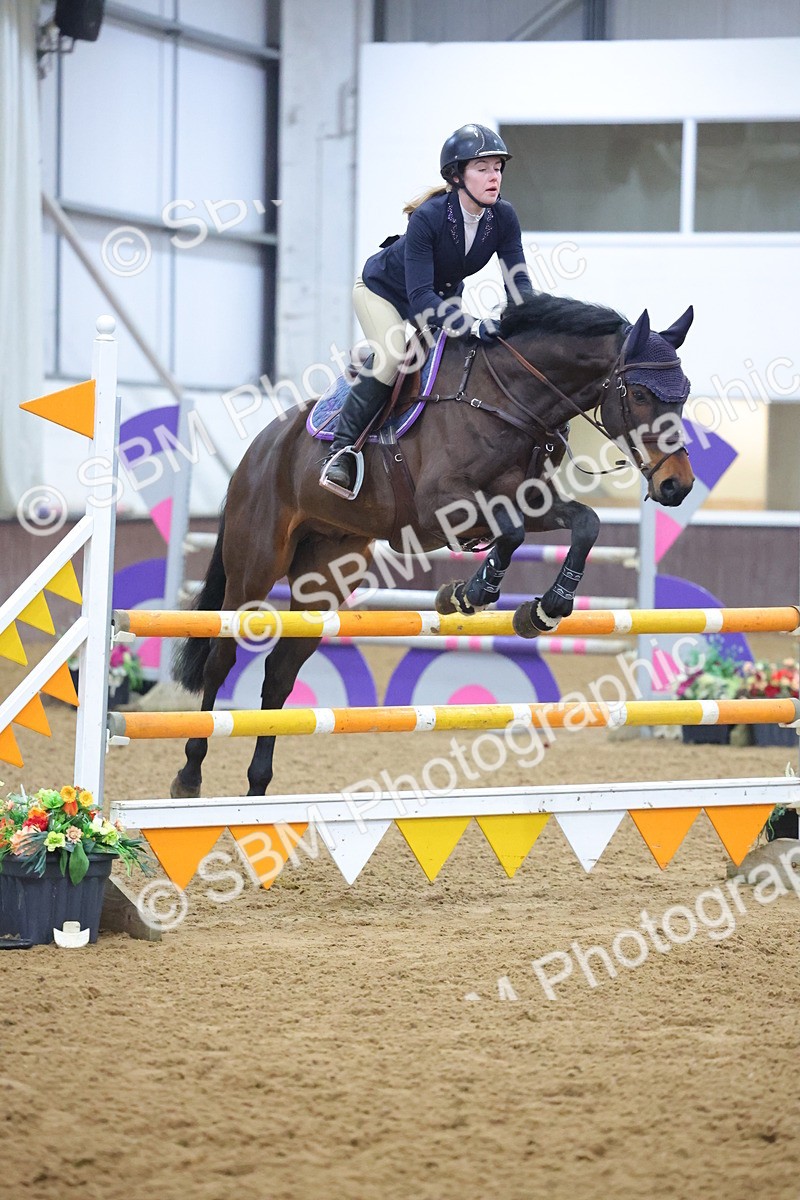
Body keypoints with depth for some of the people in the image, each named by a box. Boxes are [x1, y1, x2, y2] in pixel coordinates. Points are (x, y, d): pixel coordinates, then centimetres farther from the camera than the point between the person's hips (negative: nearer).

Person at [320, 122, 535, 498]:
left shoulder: (503, 218, -20)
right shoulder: (428, 217, -36)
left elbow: (518, 280, -16)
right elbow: (420, 298, -41)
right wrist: (471, 326, -53)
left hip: (442, 295, 7)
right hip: (381, 290, -7)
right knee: (392, 356, -28)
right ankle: (341, 448, -19)